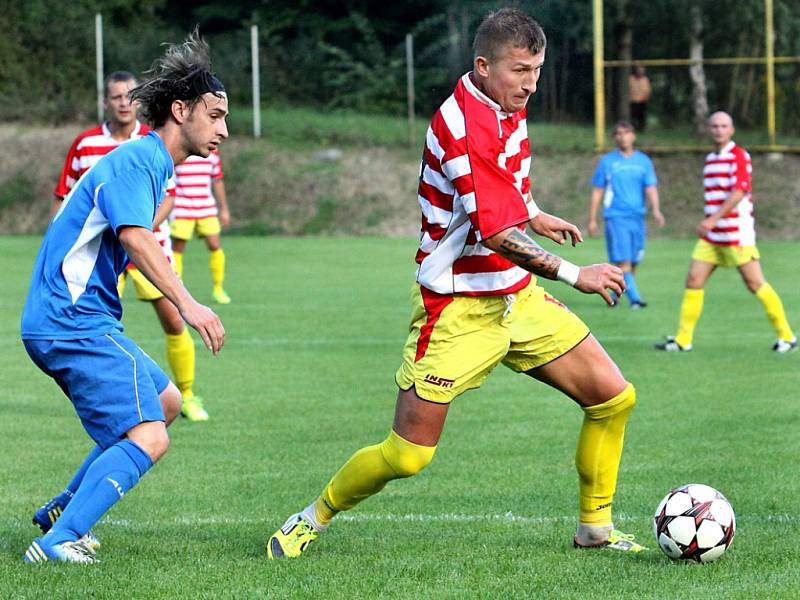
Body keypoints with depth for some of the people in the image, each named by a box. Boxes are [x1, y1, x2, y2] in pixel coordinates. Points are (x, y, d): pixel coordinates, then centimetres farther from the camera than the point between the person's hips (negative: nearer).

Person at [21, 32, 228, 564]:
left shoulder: (149, 163, 18)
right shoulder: (136, 161, -15)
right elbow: (136, 239, -31)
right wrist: (187, 304, -41)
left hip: (85, 319, 11)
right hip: (73, 324, -11)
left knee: (165, 402, 24)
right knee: (147, 438, -19)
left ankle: (63, 511, 24)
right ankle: (58, 542, -22)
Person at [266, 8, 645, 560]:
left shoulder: (509, 107, 5)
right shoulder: (464, 127, -24)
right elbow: (497, 234, -29)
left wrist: (533, 215, 26)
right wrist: (573, 275, -26)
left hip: (516, 297, 9)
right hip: (458, 311, -8)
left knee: (614, 398, 1)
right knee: (407, 456, -8)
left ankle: (596, 526, 17)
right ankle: (314, 518, 17)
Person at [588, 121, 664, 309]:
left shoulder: (643, 161, 9)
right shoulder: (607, 162, 4)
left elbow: (650, 188, 2)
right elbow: (597, 192, 8)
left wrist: (656, 209, -16)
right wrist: (592, 219, 5)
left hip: (637, 217, 3)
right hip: (616, 217, -3)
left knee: (633, 263, 6)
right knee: (623, 262, -14)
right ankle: (634, 298, -19)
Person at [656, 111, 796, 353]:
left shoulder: (739, 156, -10)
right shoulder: (710, 159, 15)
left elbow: (739, 192, -21)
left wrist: (713, 219, -27)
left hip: (737, 232, -7)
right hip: (711, 236, 8)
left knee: (755, 283, -5)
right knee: (693, 281, 0)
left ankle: (787, 336, 5)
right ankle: (682, 340, 5)